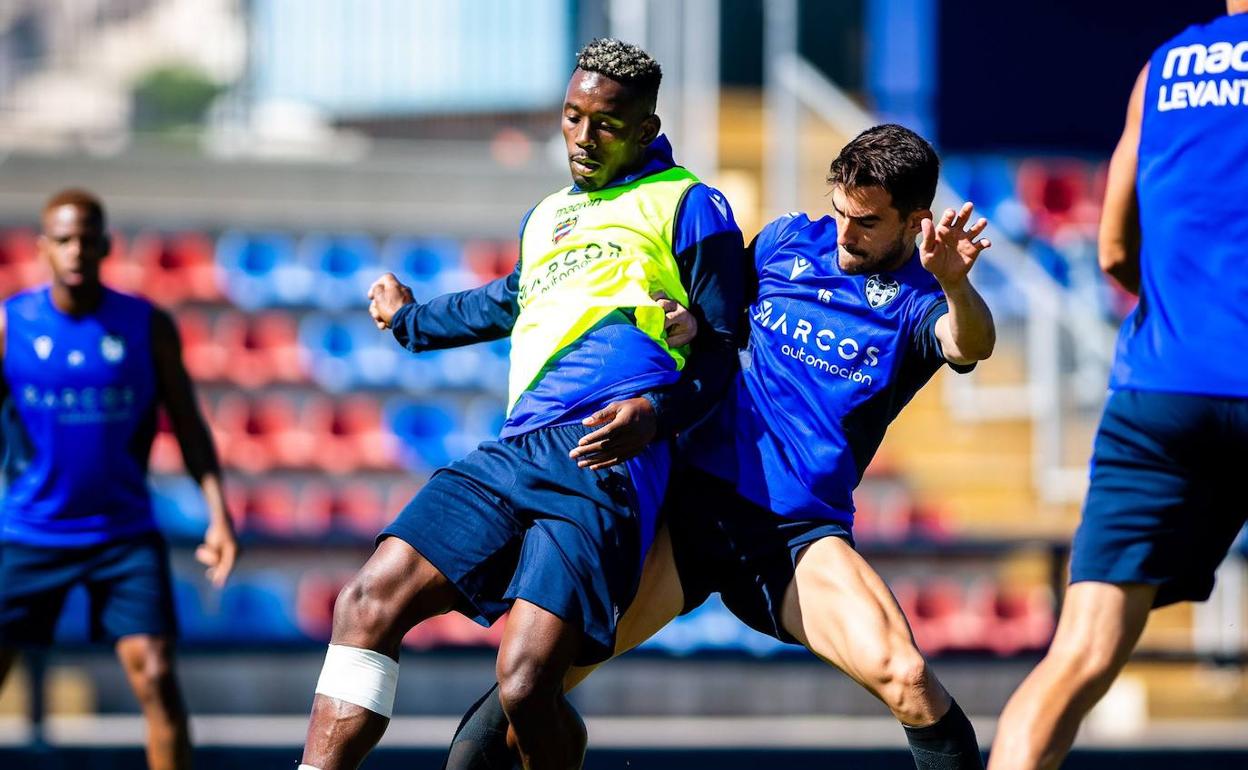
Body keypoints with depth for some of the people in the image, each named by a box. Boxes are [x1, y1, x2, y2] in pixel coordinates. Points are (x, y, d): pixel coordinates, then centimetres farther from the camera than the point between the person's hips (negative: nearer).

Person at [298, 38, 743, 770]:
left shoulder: (686, 205, 9)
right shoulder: (546, 217, 29)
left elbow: (723, 343, 6)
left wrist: (658, 413, -13)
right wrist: (412, 320, 66)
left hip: (602, 459, -7)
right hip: (511, 453, 7)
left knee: (525, 683, -22)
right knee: (369, 602, -11)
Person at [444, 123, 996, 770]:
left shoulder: (920, 298, 1)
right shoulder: (788, 240, 11)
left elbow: (970, 347, -22)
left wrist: (954, 284, -44)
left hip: (797, 533, -2)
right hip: (691, 498, 2)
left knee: (905, 677, -24)